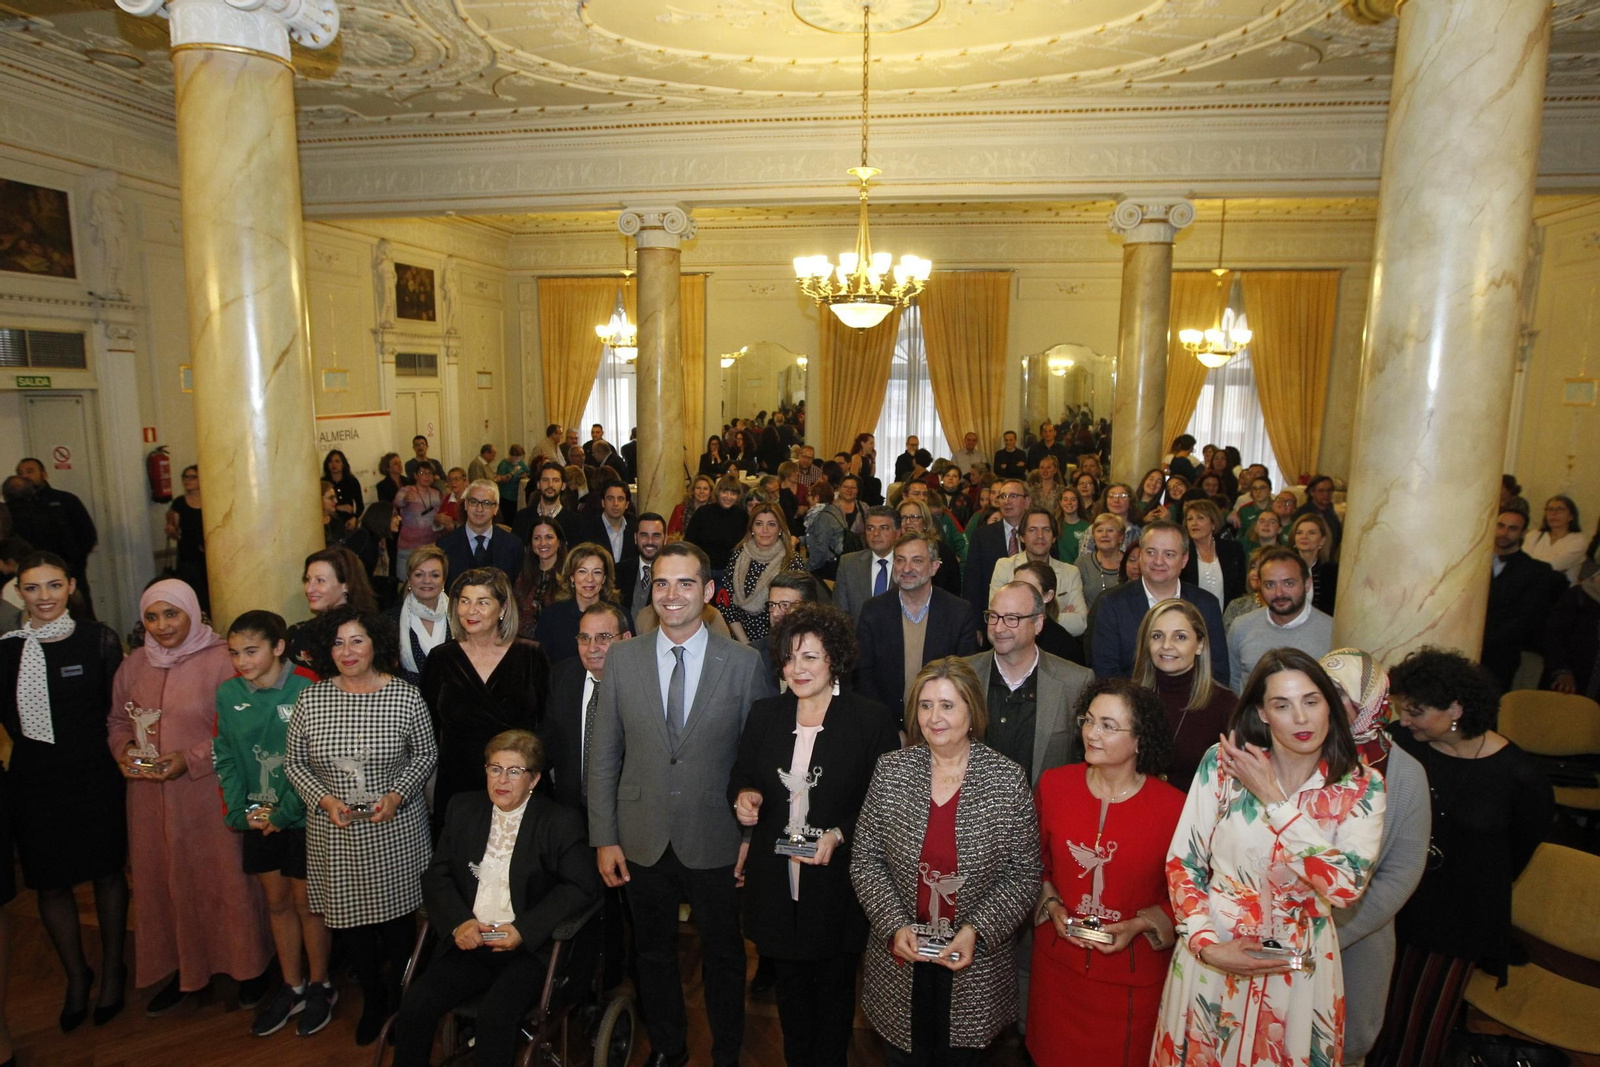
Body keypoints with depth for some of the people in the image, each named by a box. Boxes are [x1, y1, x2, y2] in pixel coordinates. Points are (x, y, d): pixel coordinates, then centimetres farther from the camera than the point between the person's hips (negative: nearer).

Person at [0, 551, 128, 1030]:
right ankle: (75, 976, 34)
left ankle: (112, 970, 31)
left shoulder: (97, 639, -7)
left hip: (93, 777, -2)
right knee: (51, 883, 12)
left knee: (106, 873, 11)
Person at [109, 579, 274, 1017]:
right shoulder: (134, 664, 6)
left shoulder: (221, 660, -11)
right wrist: (123, 748, -2)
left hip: (209, 792, -5)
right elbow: (116, 719, 17)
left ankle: (249, 966, 21)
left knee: (224, 878, 4)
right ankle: (182, 967, 32)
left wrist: (192, 758, -17)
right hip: (151, 796, 5)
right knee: (164, 879, 13)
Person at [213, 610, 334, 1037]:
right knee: (276, 902, 17)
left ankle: (320, 986, 28)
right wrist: (242, 810, -6)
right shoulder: (228, 694, -1)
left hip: (301, 817, -5)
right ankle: (291, 987, 33)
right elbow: (224, 758, 3)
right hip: (258, 819, 5)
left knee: (306, 902, 8)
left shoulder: (306, 690, -16)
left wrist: (284, 813, -14)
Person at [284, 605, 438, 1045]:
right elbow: (294, 763, 5)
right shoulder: (311, 700, -4)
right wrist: (324, 799, -11)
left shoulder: (405, 696, -9)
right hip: (334, 834, 2)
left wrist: (397, 794, -14)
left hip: (396, 831, -2)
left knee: (397, 917, 9)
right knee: (349, 917, 13)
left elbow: (426, 754, 0)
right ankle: (372, 999, 36)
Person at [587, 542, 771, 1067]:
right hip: (643, 841, 2)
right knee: (653, 953, 20)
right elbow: (603, 756, 1)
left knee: (724, 956, 16)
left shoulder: (743, 663, -9)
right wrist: (604, 838, -1)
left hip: (715, 842, -2)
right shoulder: (622, 659, -3)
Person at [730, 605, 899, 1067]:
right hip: (776, 884, 3)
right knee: (789, 985, 20)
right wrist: (744, 796, -12)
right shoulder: (764, 714, 1)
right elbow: (740, 778, 10)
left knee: (834, 987, 18)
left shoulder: (872, 719, -11)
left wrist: (839, 836, -21)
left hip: (838, 885, -3)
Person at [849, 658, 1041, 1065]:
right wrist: (895, 926, -14)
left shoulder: (1008, 779, -11)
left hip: (975, 967, -1)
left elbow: (1024, 875, -7)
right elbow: (865, 861, -3)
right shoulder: (890, 771, -7)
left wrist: (976, 932, -17)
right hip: (900, 960, 1)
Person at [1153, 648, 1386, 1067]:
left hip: (1301, 967, 0)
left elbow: (1347, 886, -22)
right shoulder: (1222, 763, -11)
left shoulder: (1361, 786, -9)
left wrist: (1272, 798, -21)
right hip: (1215, 957, 0)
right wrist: (1207, 945, -16)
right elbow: (1182, 863, -6)